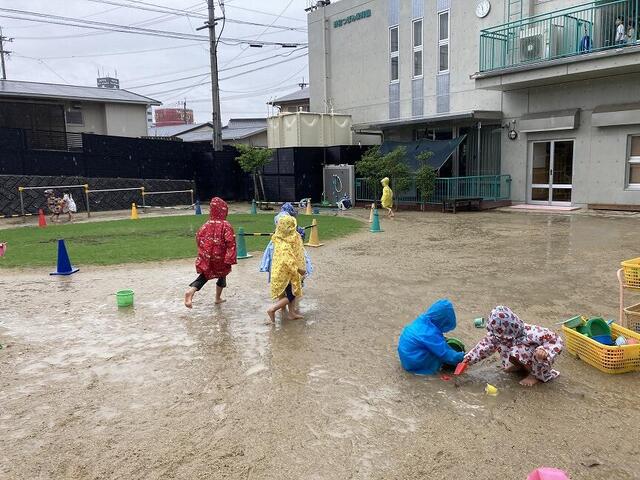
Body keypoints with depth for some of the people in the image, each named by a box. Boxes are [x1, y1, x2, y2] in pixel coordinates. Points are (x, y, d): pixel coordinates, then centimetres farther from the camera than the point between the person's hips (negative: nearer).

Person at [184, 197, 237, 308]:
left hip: (206, 258, 3)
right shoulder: (226, 226, -13)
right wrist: (230, 260, -19)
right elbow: (230, 243, -21)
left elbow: (198, 237, 9)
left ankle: (191, 291, -14)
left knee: (204, 275, 12)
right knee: (222, 275, 21)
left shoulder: (207, 225, 0)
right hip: (220, 258, -3)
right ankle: (218, 298, 32)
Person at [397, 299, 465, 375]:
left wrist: (444, 340, 11)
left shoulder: (422, 320, -6)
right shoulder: (430, 334, -29)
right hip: (414, 364, -8)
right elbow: (445, 354, -20)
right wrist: (461, 356, -8)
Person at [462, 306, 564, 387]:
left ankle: (537, 375, -5)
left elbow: (557, 341, -29)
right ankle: (521, 366, 10)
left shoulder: (531, 334, -38)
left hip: (539, 358, -7)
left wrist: (545, 351, -48)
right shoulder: (501, 334, -19)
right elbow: (486, 344, -7)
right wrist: (468, 359, -10)